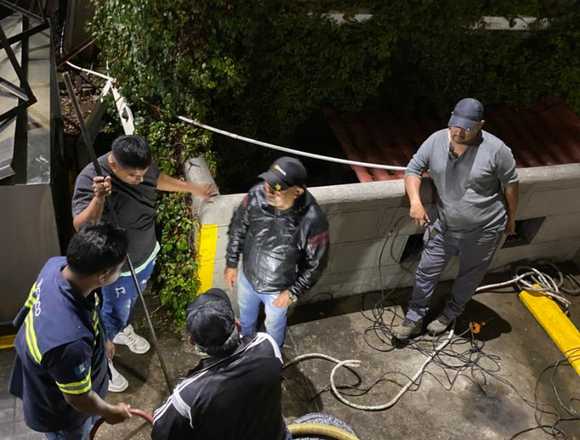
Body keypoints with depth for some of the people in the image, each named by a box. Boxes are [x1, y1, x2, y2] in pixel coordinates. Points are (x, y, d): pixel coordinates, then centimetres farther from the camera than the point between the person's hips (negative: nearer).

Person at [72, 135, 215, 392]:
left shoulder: (140, 166, -15)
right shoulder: (90, 180, -34)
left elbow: (158, 179, 8)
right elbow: (81, 226, -45)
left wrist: (194, 189, 17)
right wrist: (99, 198, -62)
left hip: (146, 253, 6)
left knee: (132, 299, 31)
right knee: (114, 312, 15)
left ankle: (123, 331, 61)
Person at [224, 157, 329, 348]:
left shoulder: (313, 221, -37)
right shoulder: (256, 195, -28)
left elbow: (316, 263, -19)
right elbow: (237, 227, -8)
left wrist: (293, 292, -13)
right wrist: (231, 263, 0)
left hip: (278, 288, -3)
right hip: (247, 276, 3)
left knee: (274, 325, 29)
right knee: (246, 315, 34)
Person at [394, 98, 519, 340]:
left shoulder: (496, 149, -20)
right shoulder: (436, 140, -11)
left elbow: (510, 184, -7)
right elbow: (413, 169, -5)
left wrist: (511, 219, 3)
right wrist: (415, 201, -21)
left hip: (483, 231, -2)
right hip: (445, 226, 3)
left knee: (469, 276, 17)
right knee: (427, 270, 9)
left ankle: (450, 314, 42)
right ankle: (414, 318, 27)